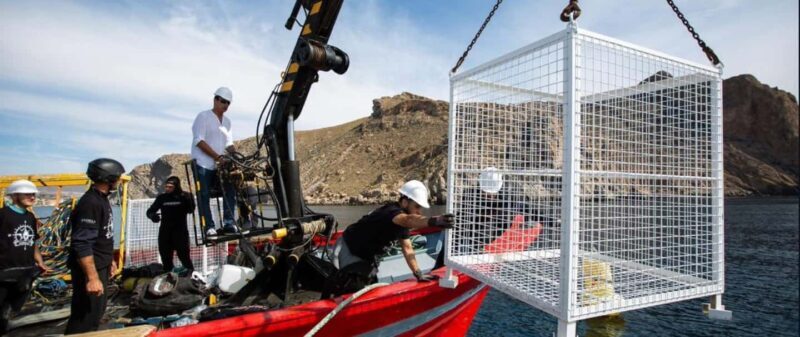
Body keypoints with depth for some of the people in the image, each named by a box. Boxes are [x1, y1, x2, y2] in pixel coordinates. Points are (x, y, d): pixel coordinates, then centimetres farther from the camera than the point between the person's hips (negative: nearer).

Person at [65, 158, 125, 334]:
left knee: (97, 312, 21)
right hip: (90, 269, -10)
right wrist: (92, 278, -27)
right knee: (86, 317, -2)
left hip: (101, 266, 10)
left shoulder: (102, 199, 10)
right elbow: (82, 244, -27)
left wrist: (110, 260, 23)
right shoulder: (90, 202, -22)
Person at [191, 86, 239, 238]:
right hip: (203, 164, -6)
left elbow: (229, 143, 14)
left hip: (220, 165, 6)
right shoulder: (203, 116, -2)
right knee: (204, 196, -5)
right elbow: (199, 141, -12)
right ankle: (209, 228, -3)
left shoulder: (227, 122, 17)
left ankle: (228, 222, -1)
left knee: (230, 190, -5)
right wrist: (217, 156, -22)